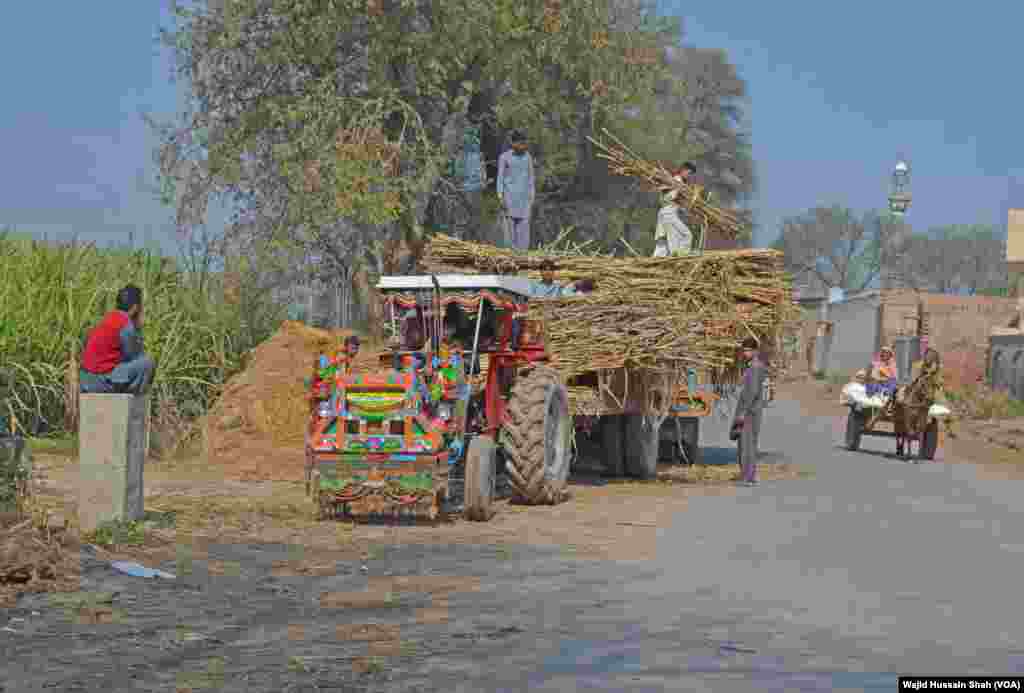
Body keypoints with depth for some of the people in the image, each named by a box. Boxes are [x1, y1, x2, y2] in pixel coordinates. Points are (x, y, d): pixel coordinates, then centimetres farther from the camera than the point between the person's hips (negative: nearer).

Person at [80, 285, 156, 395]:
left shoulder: (109, 318, 13)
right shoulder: (126, 324, -14)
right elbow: (132, 356, -6)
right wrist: (138, 328, 1)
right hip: (103, 381, -9)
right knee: (147, 363, -8)